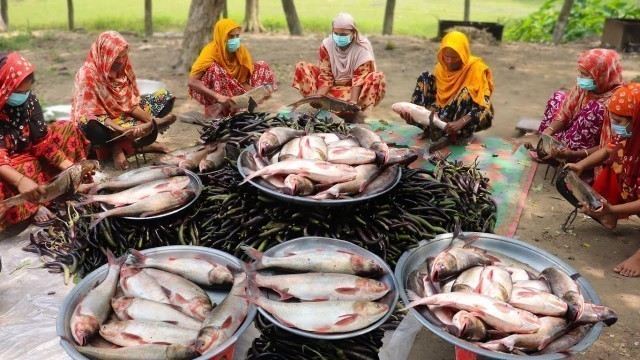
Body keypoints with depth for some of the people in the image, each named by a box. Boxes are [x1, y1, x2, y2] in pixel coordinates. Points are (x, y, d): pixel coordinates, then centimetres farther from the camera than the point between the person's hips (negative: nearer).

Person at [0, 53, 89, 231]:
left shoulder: (28, 98, -9)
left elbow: (42, 139, -5)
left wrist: (69, 166, -18)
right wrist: (20, 180, -50)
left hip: (29, 154, 6)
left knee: (68, 129, -2)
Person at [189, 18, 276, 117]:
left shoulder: (242, 51, -10)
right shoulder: (211, 51, -24)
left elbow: (244, 81, -8)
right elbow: (192, 81, -31)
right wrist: (217, 96, -42)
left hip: (232, 90, 5)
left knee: (261, 66, -4)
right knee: (213, 69, -34)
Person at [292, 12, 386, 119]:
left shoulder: (363, 47, -15)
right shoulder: (326, 45, -9)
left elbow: (360, 78, -20)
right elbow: (325, 76, -12)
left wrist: (353, 103, -35)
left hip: (353, 89, -2)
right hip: (332, 86, 2)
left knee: (378, 77, -31)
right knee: (301, 67, -15)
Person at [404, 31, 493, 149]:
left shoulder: (476, 68, -19)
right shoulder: (441, 66, -2)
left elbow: (484, 106, -27)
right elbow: (436, 97, -1)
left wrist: (460, 123, -42)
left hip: (470, 119, -5)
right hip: (448, 113, 5)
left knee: (466, 92, -35)